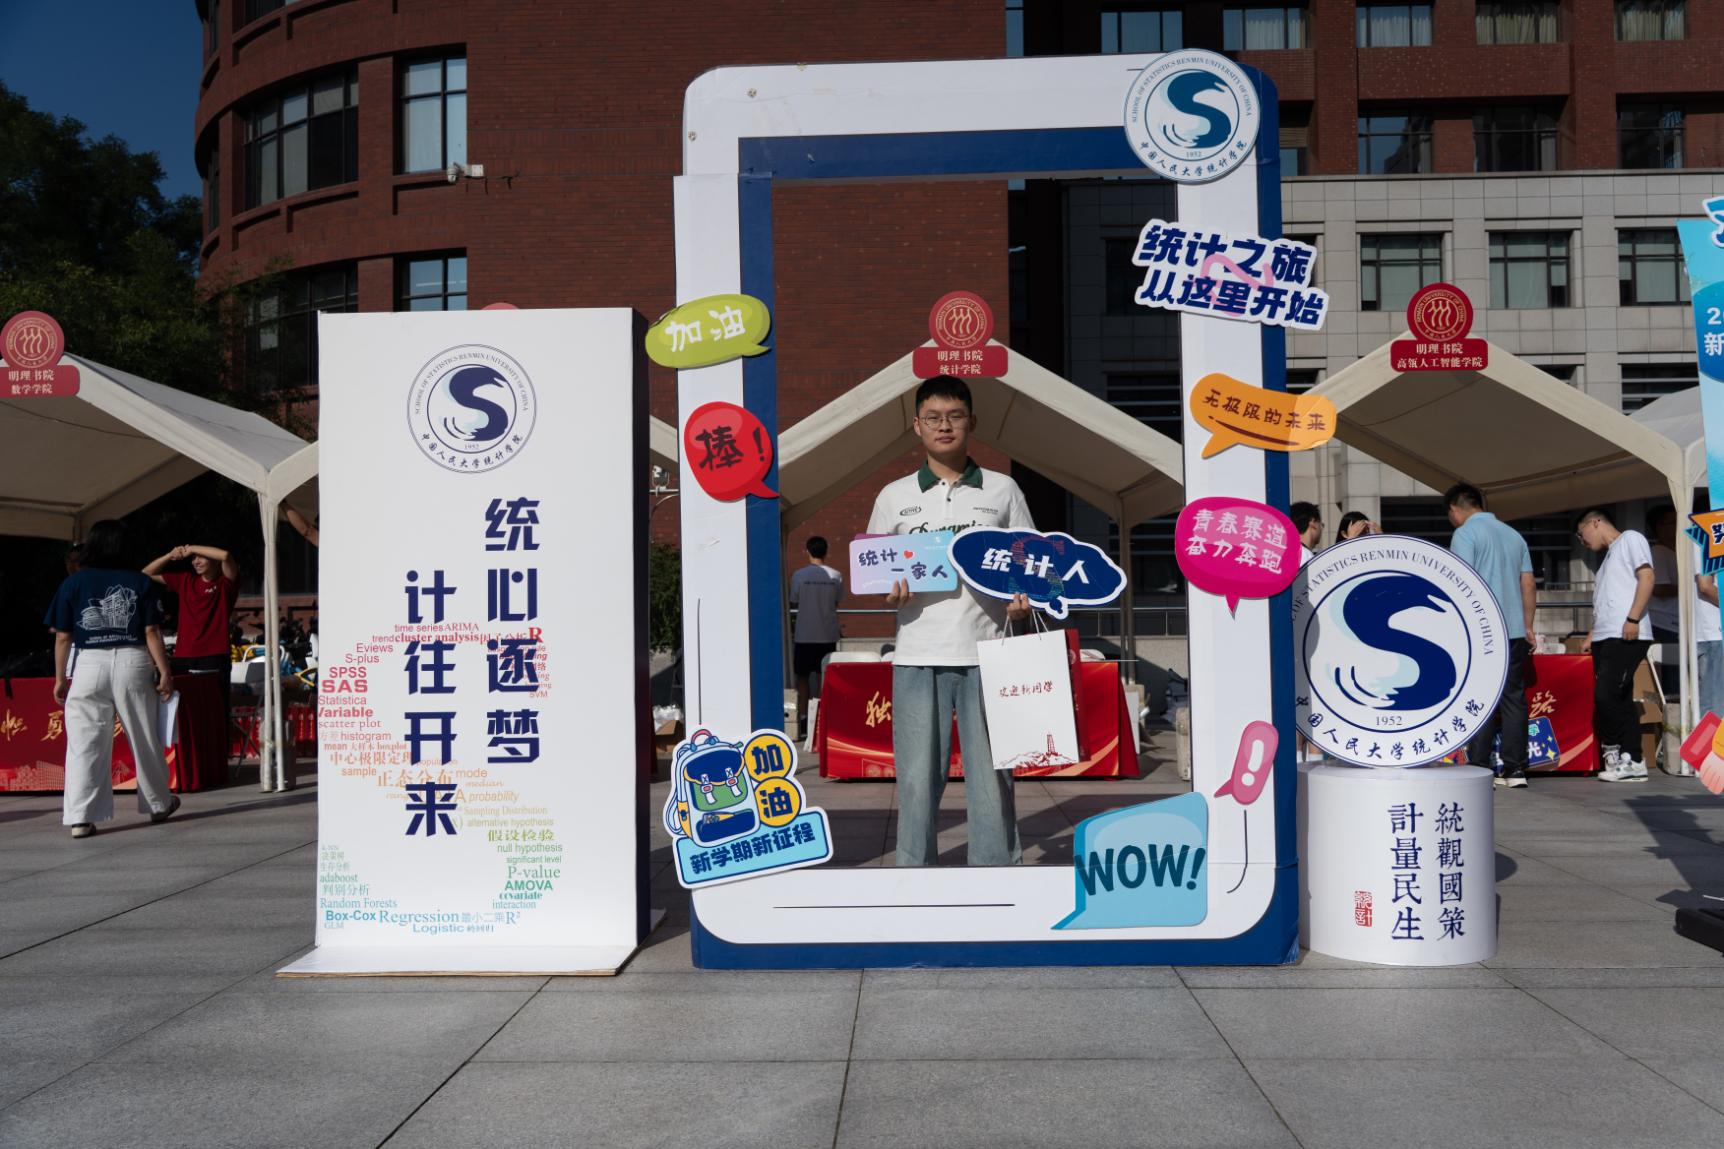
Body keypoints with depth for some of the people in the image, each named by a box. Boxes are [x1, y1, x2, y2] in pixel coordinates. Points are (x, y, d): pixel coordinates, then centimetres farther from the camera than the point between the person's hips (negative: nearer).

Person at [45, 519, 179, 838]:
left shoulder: (73, 583, 3)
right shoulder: (140, 582, 2)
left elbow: (63, 637, 3)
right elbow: (152, 632, -2)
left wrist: (60, 678, 11)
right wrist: (164, 671, 0)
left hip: (90, 665, 0)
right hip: (132, 662, 1)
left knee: (85, 742, 1)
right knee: (144, 739, 12)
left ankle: (80, 817, -5)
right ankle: (159, 803, 26)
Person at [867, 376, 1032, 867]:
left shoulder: (1002, 489, 11)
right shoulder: (894, 496, 11)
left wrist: (1025, 597, -7)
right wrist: (890, 591, -8)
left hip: (986, 654, 0)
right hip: (918, 658, 0)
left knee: (991, 776, 0)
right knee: (917, 778, 2)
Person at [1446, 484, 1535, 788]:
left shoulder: (1465, 535, -5)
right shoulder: (1514, 534, 16)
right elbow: (1529, 585, 16)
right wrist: (1527, 626, 20)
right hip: (1514, 632, 6)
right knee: (1514, 699, 8)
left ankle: (1478, 770, -3)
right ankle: (1515, 770, 9)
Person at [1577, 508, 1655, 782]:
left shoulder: (1630, 539, 4)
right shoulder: (1609, 557, 29)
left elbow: (1646, 578, -8)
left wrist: (1633, 619, -17)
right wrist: (1592, 636, 19)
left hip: (1625, 636, -9)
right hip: (1605, 637, 9)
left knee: (1606, 695, -15)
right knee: (1620, 700, 4)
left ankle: (1614, 751, -6)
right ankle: (1632, 761, 4)